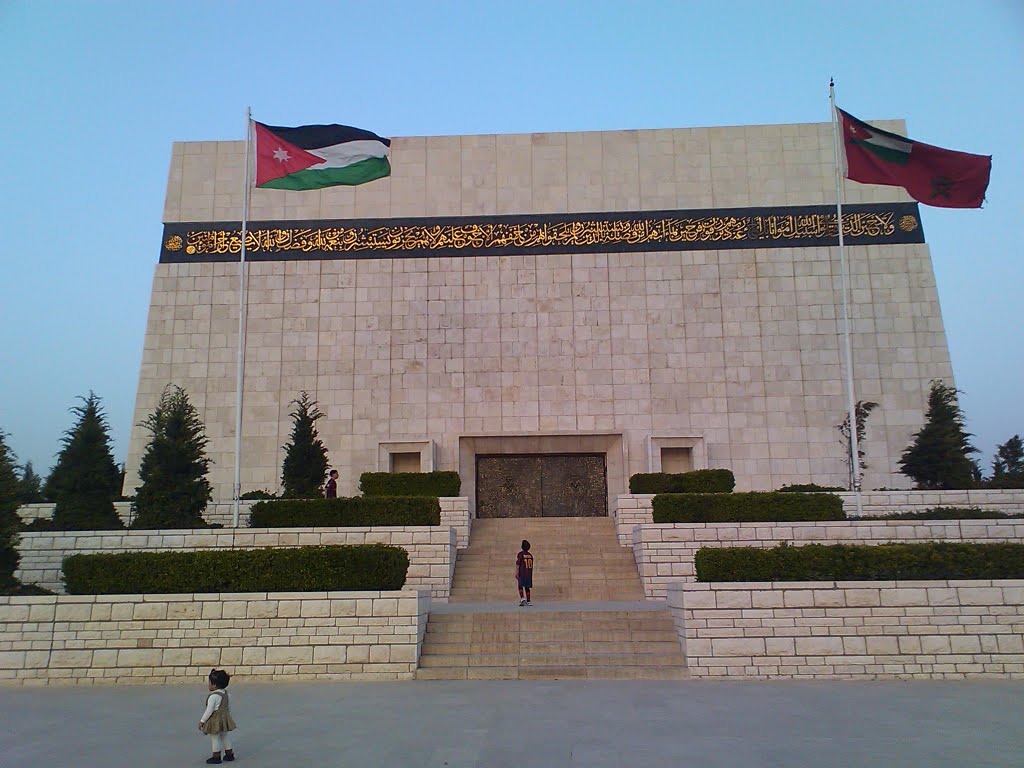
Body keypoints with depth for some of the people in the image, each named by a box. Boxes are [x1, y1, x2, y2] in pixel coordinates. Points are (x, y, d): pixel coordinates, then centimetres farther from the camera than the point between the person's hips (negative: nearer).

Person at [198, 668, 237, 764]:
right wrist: (228, 715, 25)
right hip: (225, 718, 9)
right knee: (225, 736, 19)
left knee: (215, 737, 4)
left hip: (215, 720, -9)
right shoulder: (225, 693, 4)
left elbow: (209, 710, -21)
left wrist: (202, 721, -11)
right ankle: (229, 754, 27)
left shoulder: (213, 696, -22)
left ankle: (216, 757, 13)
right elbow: (229, 706, 13)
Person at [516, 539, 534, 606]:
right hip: (529, 574, 5)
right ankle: (528, 601, 10)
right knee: (527, 587, 10)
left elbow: (517, 564, -12)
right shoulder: (530, 555, 10)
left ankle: (522, 598, -21)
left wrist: (516, 573, -10)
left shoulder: (520, 554, -7)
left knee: (520, 586, 0)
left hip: (522, 573, -5)